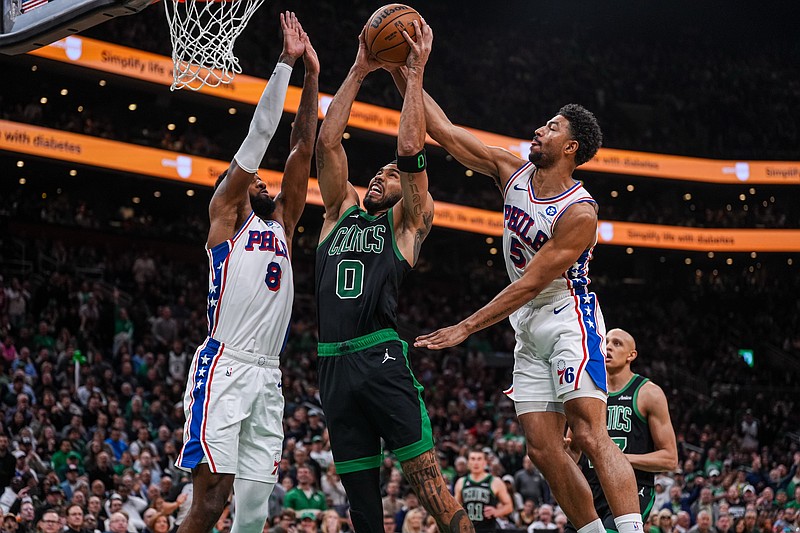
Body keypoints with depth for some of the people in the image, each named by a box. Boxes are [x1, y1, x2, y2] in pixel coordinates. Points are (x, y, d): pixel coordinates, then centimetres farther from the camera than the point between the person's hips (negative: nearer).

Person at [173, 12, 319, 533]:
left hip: (268, 376, 7)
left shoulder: (281, 224, 24)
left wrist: (313, 76, 17)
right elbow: (259, 135, 2)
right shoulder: (225, 213, 9)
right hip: (225, 367, -7)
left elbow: (302, 148, 20)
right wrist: (286, 62, 2)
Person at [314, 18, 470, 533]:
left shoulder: (408, 220, 9)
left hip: (383, 359, -5)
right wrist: (359, 72, 11)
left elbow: (411, 153, -4)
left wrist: (415, 73, -2)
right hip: (335, 365, 5)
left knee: (429, 480, -12)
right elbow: (327, 143, 13)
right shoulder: (341, 211, 21)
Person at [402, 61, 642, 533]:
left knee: (591, 435, -20)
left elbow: (530, 284, -19)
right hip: (529, 330, 8)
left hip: (568, 320, -7)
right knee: (544, 449, 0)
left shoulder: (579, 213, -19)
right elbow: (443, 130, 3)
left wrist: (466, 327, -19)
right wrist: (401, 72, -5)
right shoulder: (513, 172, 3)